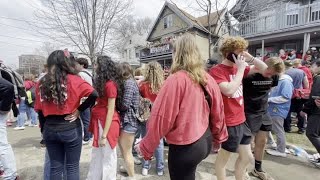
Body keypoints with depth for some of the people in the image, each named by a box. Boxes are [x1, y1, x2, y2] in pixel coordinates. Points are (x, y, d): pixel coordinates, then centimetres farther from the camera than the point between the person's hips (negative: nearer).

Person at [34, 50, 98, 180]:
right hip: (70, 128, -4)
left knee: (55, 167, 18)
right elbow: (93, 95, -22)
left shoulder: (42, 83, 2)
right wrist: (79, 110, -10)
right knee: (72, 166, 11)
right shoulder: (73, 80, -10)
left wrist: (43, 130, 17)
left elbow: (40, 110, 7)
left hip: (50, 129, 4)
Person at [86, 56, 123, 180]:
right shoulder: (101, 82, 11)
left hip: (107, 123, -9)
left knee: (107, 157, 9)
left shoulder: (110, 84, -16)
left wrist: (104, 135, -18)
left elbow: (111, 111, -18)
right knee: (97, 155, 22)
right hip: (100, 122, 9)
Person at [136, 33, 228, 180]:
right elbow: (217, 112, 7)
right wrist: (219, 137, 22)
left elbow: (161, 117, -19)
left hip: (184, 147, -6)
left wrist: (145, 147, -6)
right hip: (205, 141, 6)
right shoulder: (208, 79, -1)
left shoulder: (176, 80, -20)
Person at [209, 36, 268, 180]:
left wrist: (250, 58, -3)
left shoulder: (237, 68, 5)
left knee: (247, 157, 22)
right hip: (228, 124, -8)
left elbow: (264, 69, 13)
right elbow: (229, 91, -31)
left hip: (241, 121, 8)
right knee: (223, 159, 13)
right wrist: (241, 68, -21)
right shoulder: (217, 71, -17)